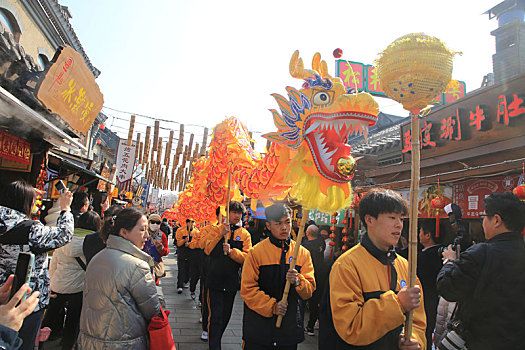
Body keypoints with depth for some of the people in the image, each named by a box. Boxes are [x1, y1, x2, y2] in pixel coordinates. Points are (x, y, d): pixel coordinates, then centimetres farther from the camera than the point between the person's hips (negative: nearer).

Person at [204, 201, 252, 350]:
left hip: (232, 281, 3)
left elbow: (247, 257, -7)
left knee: (226, 315, 17)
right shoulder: (216, 230, 1)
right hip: (215, 280, -3)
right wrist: (221, 234, -20)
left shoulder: (245, 234, 3)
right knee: (216, 316, -5)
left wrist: (231, 251, -24)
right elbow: (207, 250, -10)